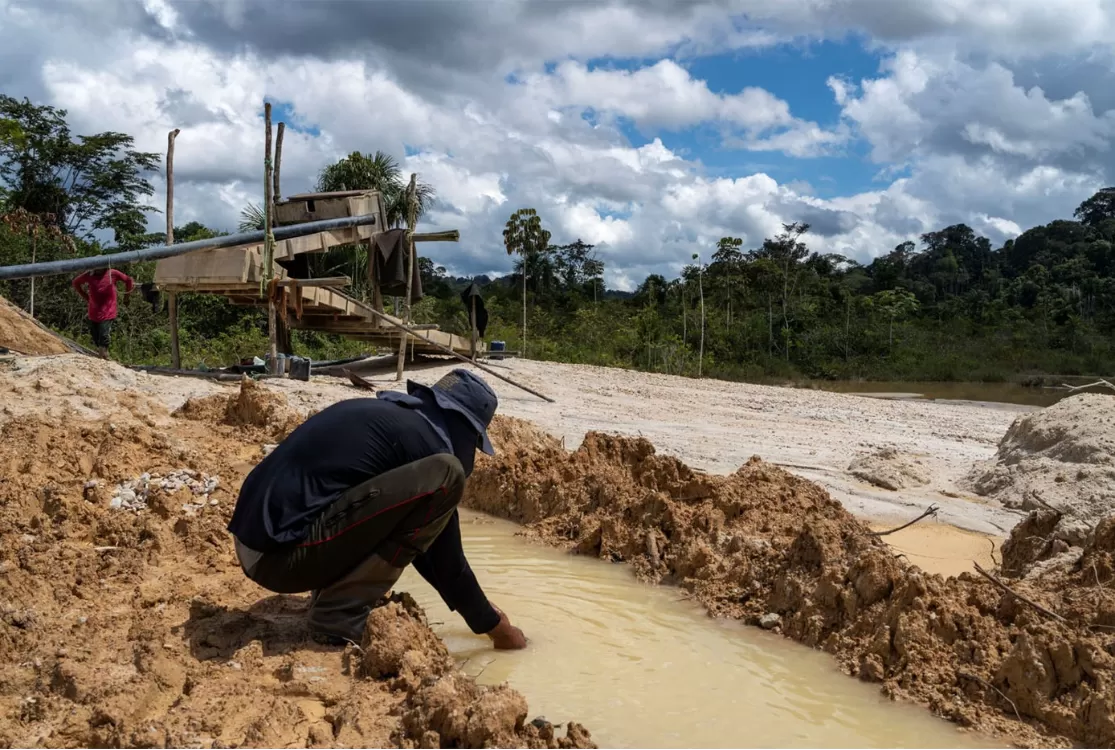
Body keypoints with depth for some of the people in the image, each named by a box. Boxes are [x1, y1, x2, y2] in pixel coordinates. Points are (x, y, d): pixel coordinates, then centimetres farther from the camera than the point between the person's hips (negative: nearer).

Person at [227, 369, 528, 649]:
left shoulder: (379, 413, 20)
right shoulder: (426, 439, -5)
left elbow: (407, 533, 29)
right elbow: (445, 558, 2)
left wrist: (474, 605, 35)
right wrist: (492, 624, 18)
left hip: (257, 542, 10)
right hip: (283, 554, -10)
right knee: (444, 474, -15)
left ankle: (328, 592, 13)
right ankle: (339, 614, -8)